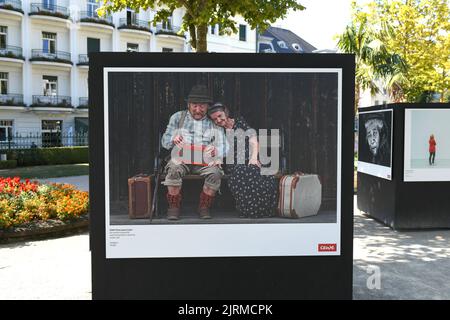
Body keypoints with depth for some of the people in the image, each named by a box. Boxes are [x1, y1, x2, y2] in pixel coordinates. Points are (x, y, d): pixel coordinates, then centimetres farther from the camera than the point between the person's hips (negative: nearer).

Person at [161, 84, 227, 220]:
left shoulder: (214, 122, 11)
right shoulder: (177, 117, 12)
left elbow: (223, 147, 3)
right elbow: (164, 141, 10)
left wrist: (215, 151, -21)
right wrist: (173, 139, -14)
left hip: (204, 160, 0)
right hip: (181, 158, 0)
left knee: (215, 173, -30)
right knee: (174, 171, -33)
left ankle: (204, 207, -10)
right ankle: (174, 207, -14)